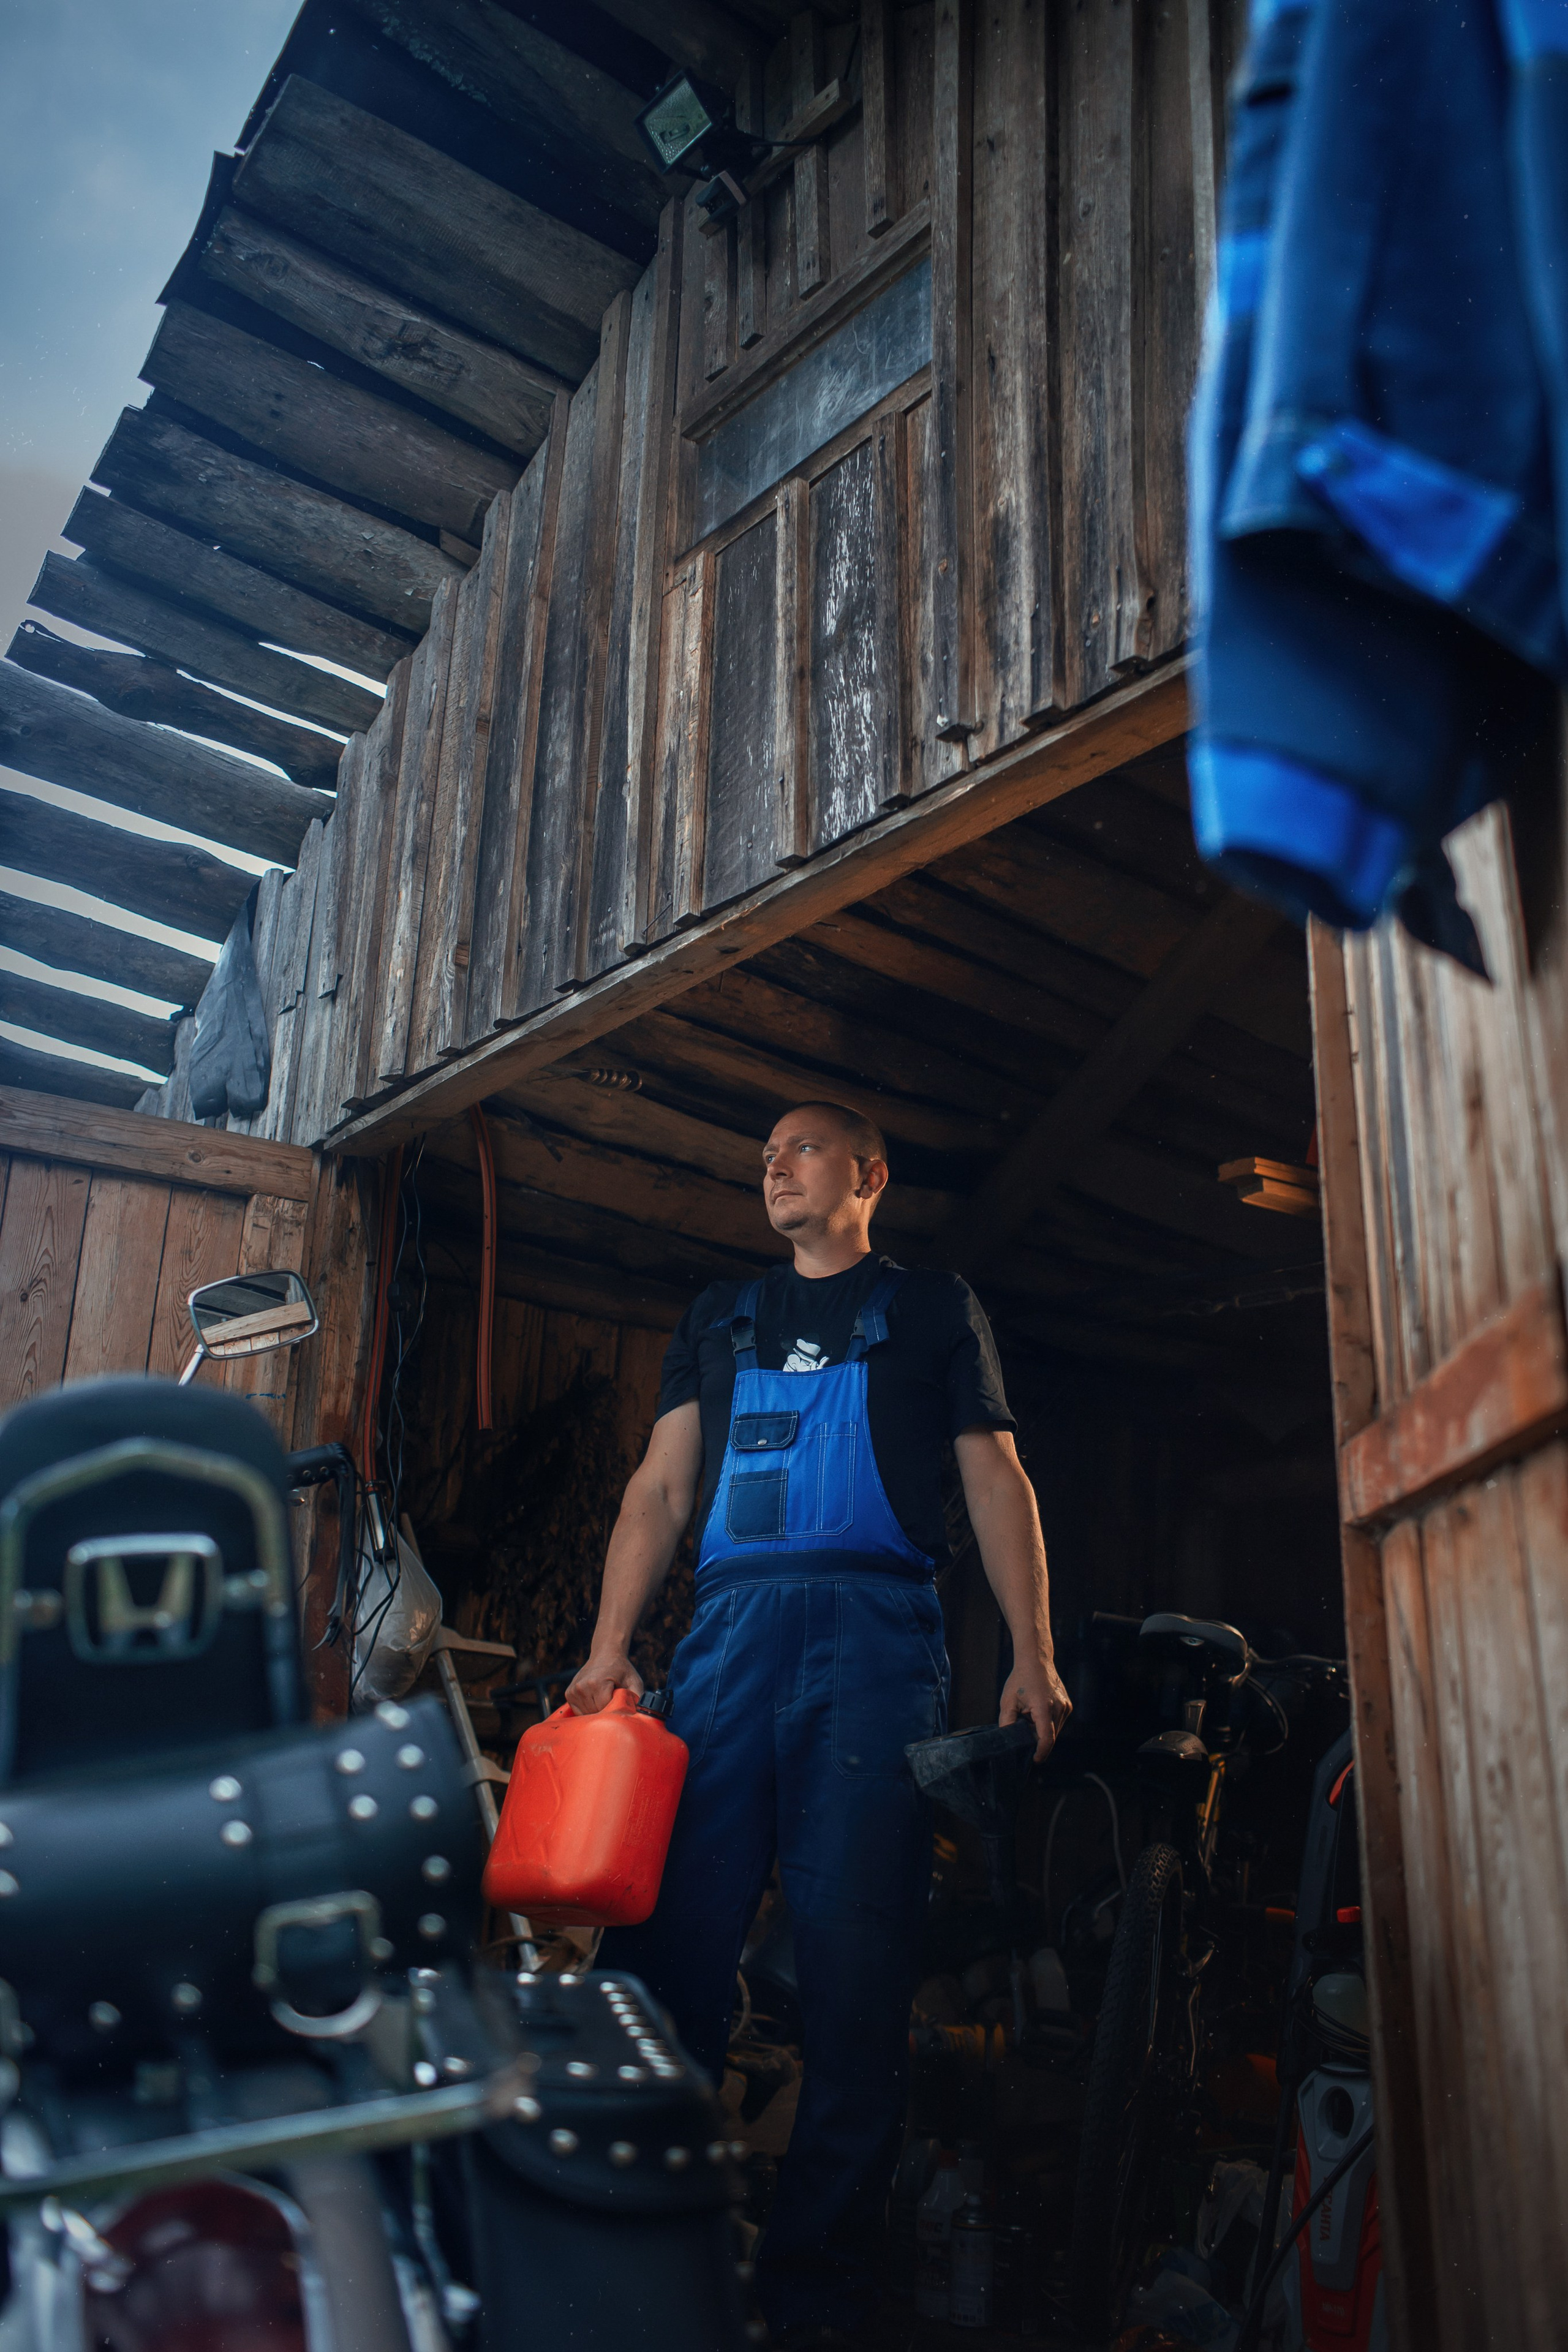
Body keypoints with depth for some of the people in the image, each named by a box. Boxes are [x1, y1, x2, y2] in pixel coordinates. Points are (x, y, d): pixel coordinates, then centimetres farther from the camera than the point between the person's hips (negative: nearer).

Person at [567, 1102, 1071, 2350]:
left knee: (856, 1964, -6)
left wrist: (1033, 1655, -2)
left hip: (878, 1631, -2)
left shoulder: (933, 1307, 19)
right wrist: (611, 1646, 4)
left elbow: (996, 1479, 11)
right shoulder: (723, 1314, 26)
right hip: (732, 1625, 3)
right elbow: (661, 1487, 18)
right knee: (669, 1933, -5)